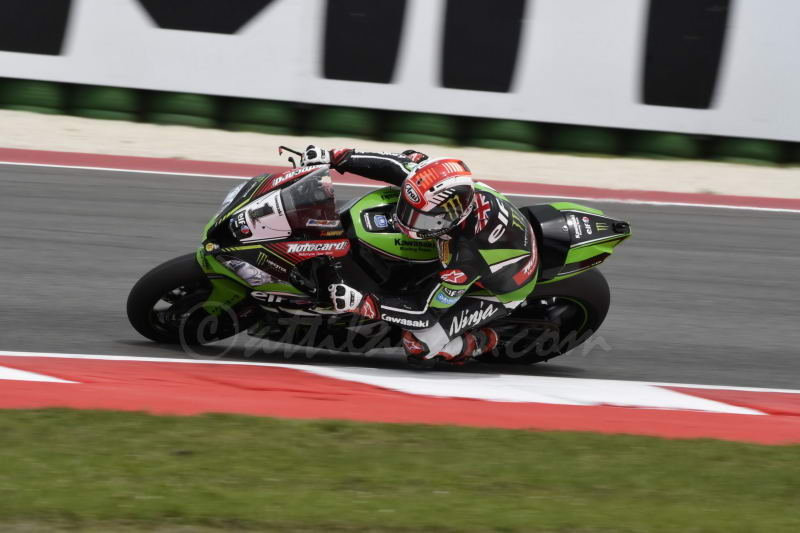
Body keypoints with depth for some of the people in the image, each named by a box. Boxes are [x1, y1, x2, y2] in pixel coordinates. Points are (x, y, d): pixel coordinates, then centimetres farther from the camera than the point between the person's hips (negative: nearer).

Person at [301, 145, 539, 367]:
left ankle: (483, 341, 6)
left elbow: (425, 313, -35)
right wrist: (335, 158, -21)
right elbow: (403, 163, -15)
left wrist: (361, 303, -40)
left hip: (498, 291, -7)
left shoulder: (468, 255, -45)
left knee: (418, 347, -20)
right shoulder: (455, 191, -30)